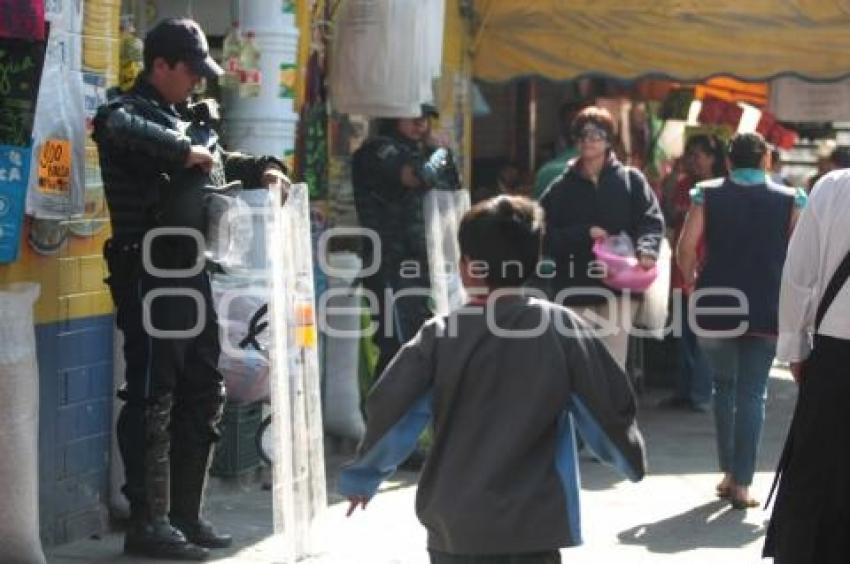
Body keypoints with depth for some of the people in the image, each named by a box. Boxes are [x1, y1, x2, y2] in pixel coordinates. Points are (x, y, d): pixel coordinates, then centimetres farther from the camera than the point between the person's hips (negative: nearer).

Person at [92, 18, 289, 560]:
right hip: (150, 275, -9)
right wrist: (186, 152, -22)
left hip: (191, 271, 9)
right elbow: (123, 131, -32)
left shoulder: (193, 119, 19)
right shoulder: (125, 112, -7)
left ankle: (185, 514, 22)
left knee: (203, 393, 13)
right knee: (152, 398, -6)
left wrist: (262, 169, 14)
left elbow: (223, 161, 34)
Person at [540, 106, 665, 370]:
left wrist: (646, 249, -22)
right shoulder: (562, 187, 7)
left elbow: (652, 219, -2)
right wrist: (585, 233, -11)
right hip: (576, 288, 1)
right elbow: (546, 234, 1)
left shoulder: (630, 180, 5)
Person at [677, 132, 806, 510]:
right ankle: (742, 483, -1)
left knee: (724, 386, 17)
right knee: (752, 393, 3)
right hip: (768, 309, -1)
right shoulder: (790, 200, 0)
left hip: (716, 305, 1)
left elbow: (686, 247, -7)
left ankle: (728, 473, 18)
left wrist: (692, 281, 8)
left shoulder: (707, 195, 1)